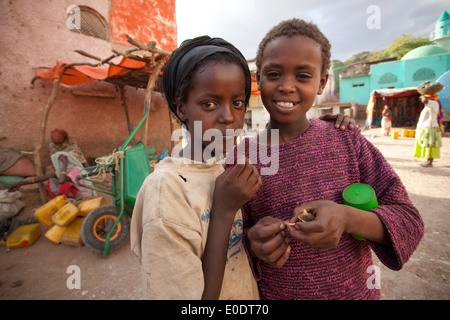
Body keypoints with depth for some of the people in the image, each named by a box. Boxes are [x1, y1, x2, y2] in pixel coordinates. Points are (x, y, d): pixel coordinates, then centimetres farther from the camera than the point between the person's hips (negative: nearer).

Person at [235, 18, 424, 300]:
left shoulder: (348, 141, -13)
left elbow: (409, 220, -10)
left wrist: (348, 218, -30)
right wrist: (253, 241, -28)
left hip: (357, 289, 2)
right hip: (275, 293, 0)